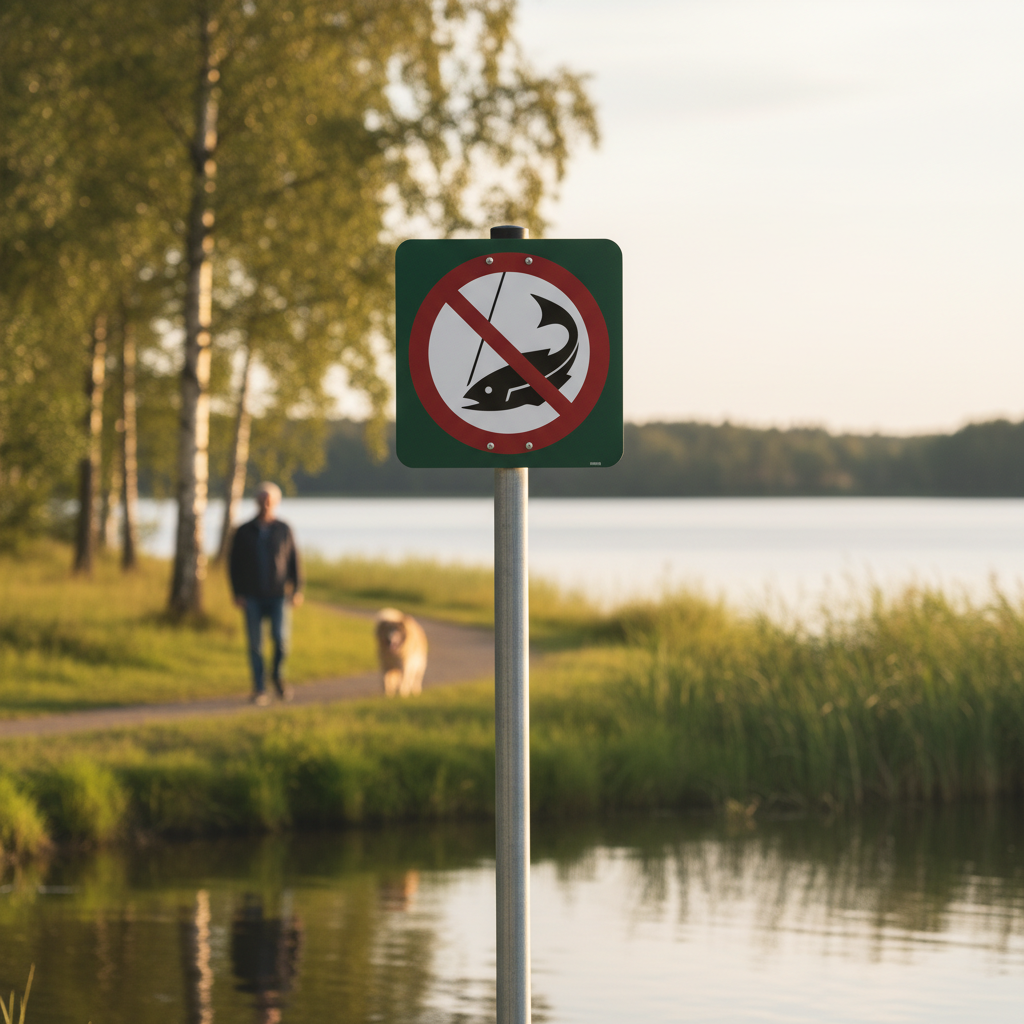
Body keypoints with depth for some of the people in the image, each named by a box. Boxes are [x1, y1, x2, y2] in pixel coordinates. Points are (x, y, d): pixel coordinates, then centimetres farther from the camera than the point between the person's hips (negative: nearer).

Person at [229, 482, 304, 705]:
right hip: (252, 598, 0)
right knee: (256, 645, -1)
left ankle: (277, 675, 13)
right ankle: (259, 691, 6)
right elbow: (235, 564, 5)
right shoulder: (244, 532, 3)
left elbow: (294, 561, 6)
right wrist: (237, 594, -4)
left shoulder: (284, 530, 4)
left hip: (278, 596, 0)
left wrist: (297, 590, -3)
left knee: (281, 639, -14)